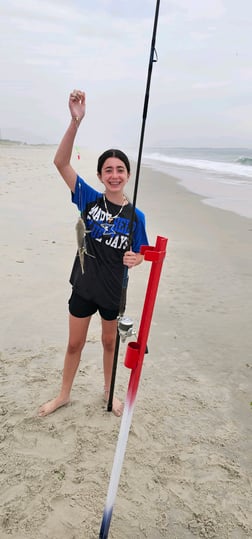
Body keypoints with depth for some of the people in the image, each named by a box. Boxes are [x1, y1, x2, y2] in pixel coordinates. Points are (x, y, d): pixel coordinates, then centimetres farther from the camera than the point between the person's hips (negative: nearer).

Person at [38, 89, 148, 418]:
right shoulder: (89, 199, -11)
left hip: (113, 291, 0)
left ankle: (109, 391, 45)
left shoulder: (135, 216, -10)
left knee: (109, 342, 20)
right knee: (75, 343, 16)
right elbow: (61, 162, -22)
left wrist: (135, 259, -24)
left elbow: (139, 253, 1)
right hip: (84, 286, 0)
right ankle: (64, 394, 39)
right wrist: (76, 121, -35)